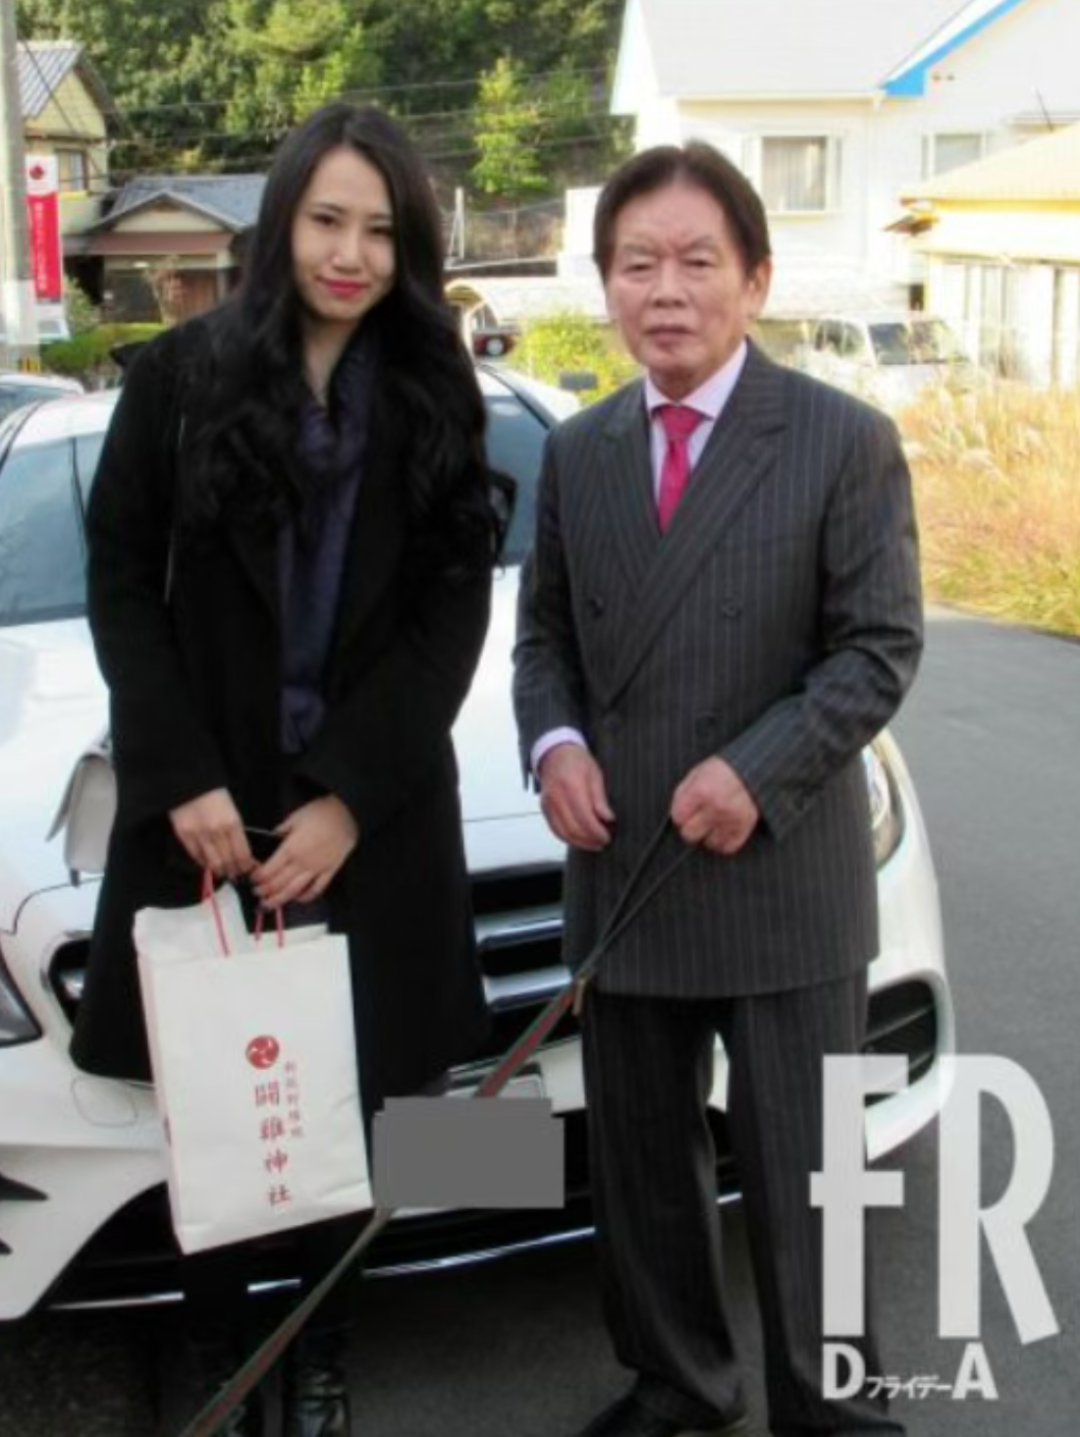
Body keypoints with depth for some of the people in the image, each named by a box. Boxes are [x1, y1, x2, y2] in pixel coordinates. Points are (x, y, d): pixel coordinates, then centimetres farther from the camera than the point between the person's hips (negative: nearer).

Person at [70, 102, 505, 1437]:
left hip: (374, 814, 1)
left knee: (343, 1103, 9)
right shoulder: (180, 374, -1)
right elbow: (119, 583, 0)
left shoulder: (436, 399, 2)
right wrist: (182, 779, -11)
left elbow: (453, 612, -1)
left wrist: (349, 797, -11)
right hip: (205, 808, 0)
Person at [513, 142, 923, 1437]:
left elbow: (880, 647, -9)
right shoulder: (577, 453, 8)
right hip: (621, 869, 5)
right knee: (639, 1158, 17)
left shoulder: (844, 442, -7)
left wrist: (757, 771, -21)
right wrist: (554, 741, -6)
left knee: (797, 1165, 7)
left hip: (783, 878, -5)